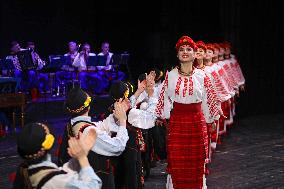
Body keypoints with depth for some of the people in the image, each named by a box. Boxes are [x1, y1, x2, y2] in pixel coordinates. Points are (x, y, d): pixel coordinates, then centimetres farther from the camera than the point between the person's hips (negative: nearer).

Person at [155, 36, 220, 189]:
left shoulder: (201, 76, 1)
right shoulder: (170, 76, 3)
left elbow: (209, 101, 8)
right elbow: (164, 99, 8)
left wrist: (211, 119, 9)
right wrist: (161, 116, 9)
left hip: (197, 121, 0)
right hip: (176, 121, 0)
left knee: (196, 162, 4)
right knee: (176, 162, 2)